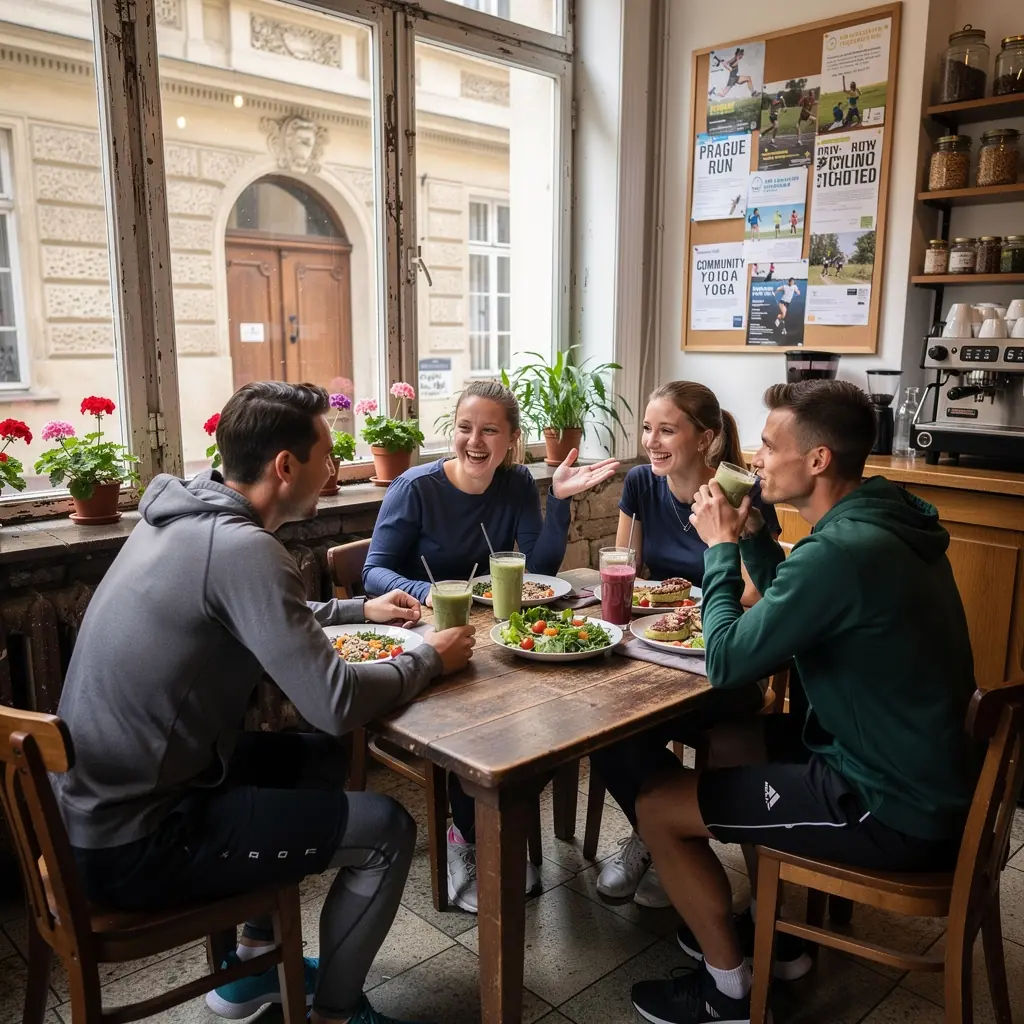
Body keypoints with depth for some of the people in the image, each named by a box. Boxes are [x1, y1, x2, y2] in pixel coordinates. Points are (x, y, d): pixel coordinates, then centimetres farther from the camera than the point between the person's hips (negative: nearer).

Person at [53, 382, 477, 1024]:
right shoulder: (242, 547, -25)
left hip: (91, 805, 9)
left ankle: (255, 963, 31)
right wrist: (430, 659, -9)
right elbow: (336, 705, -26)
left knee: (320, 760, 20)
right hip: (133, 847, -9)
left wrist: (357, 611, 17)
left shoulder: (186, 517, 4)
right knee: (388, 831, -4)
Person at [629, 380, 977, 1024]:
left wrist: (721, 547, -9)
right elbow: (790, 609, 16)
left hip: (893, 809, -10)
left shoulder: (843, 550, -29)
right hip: (922, 768, 10)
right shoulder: (887, 517, 2)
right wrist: (751, 536, 1)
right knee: (731, 733, 24)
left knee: (658, 807, -4)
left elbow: (727, 664, -21)